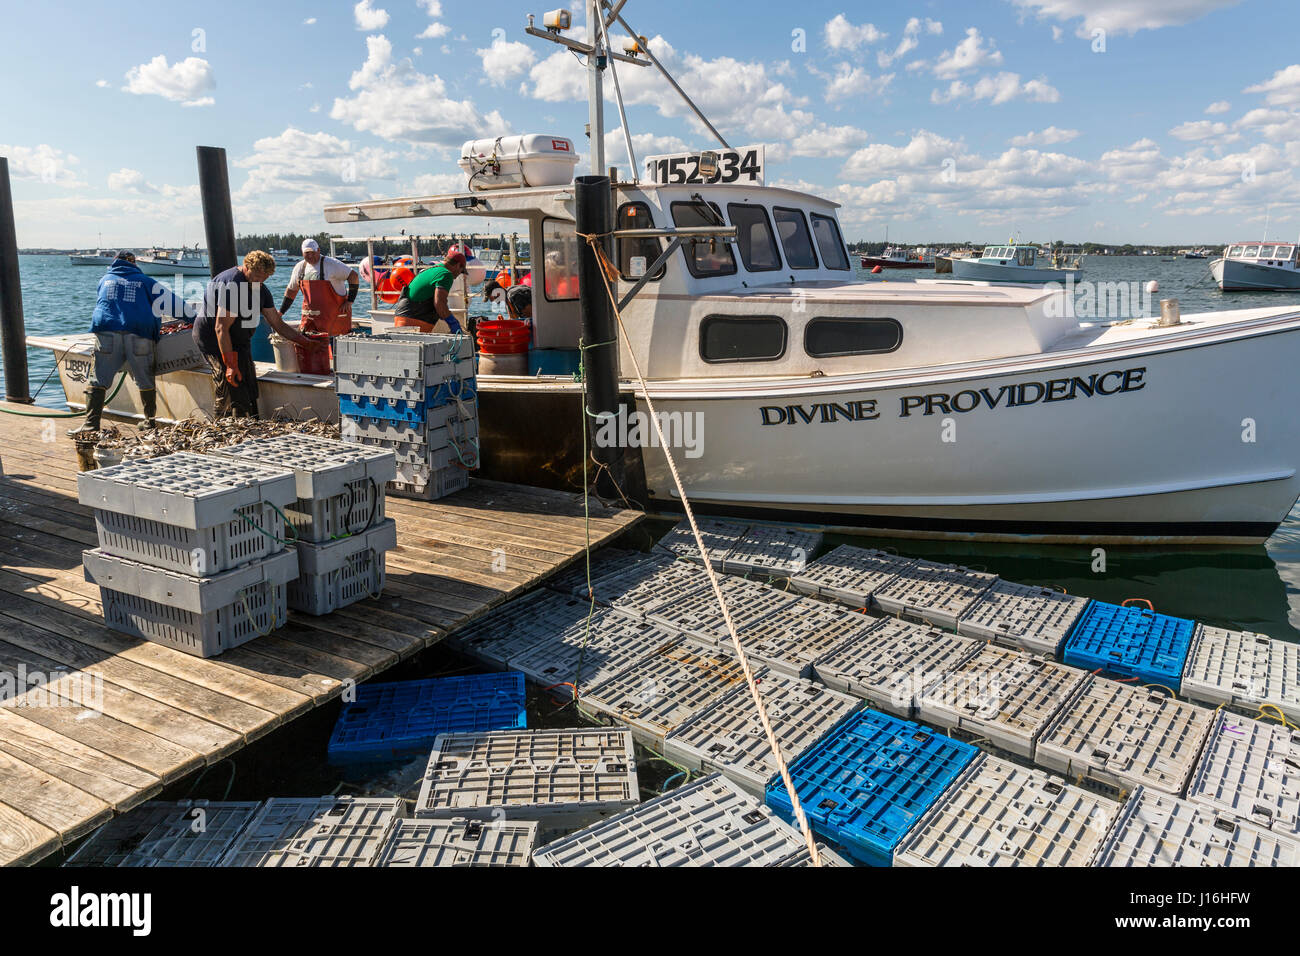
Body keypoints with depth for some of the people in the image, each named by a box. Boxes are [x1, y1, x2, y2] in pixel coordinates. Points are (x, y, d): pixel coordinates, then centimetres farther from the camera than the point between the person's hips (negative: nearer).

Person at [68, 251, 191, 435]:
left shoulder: (105, 280, 24)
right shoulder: (146, 281, 16)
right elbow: (170, 301, 15)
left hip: (107, 333, 1)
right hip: (139, 335, -1)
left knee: (99, 380, 0)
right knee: (145, 381, 7)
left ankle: (91, 423, -6)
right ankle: (150, 422, 13)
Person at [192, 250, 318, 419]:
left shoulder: (260, 289, 5)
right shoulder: (231, 285, -23)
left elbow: (278, 324, 10)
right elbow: (221, 329, -26)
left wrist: (308, 342, 0)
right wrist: (230, 365, -30)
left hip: (239, 342, 9)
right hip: (214, 340, -9)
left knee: (250, 395, 4)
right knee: (234, 396, -17)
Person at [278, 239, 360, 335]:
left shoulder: (331, 264, -9)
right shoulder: (300, 267, 8)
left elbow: (354, 276, -10)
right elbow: (291, 290, 18)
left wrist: (349, 301, -12)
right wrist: (280, 312, 15)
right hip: (310, 316, 5)